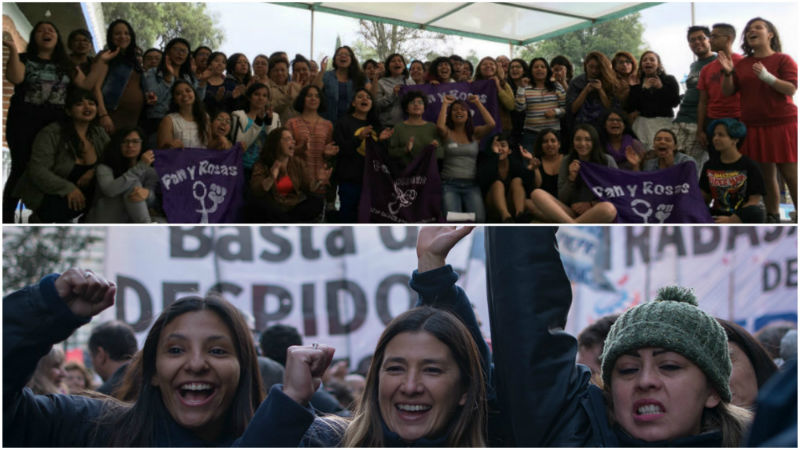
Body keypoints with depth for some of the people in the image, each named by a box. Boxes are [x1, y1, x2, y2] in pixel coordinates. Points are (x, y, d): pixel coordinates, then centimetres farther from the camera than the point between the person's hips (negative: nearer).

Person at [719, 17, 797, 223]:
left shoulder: (783, 60, 1)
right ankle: (772, 217, 11)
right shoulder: (742, 64, 13)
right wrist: (728, 73, -8)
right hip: (754, 127, 4)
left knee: (791, 175, -7)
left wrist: (767, 77, -22)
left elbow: (791, 89, -10)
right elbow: (728, 91, 10)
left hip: (782, 124, -4)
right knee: (766, 175, 4)